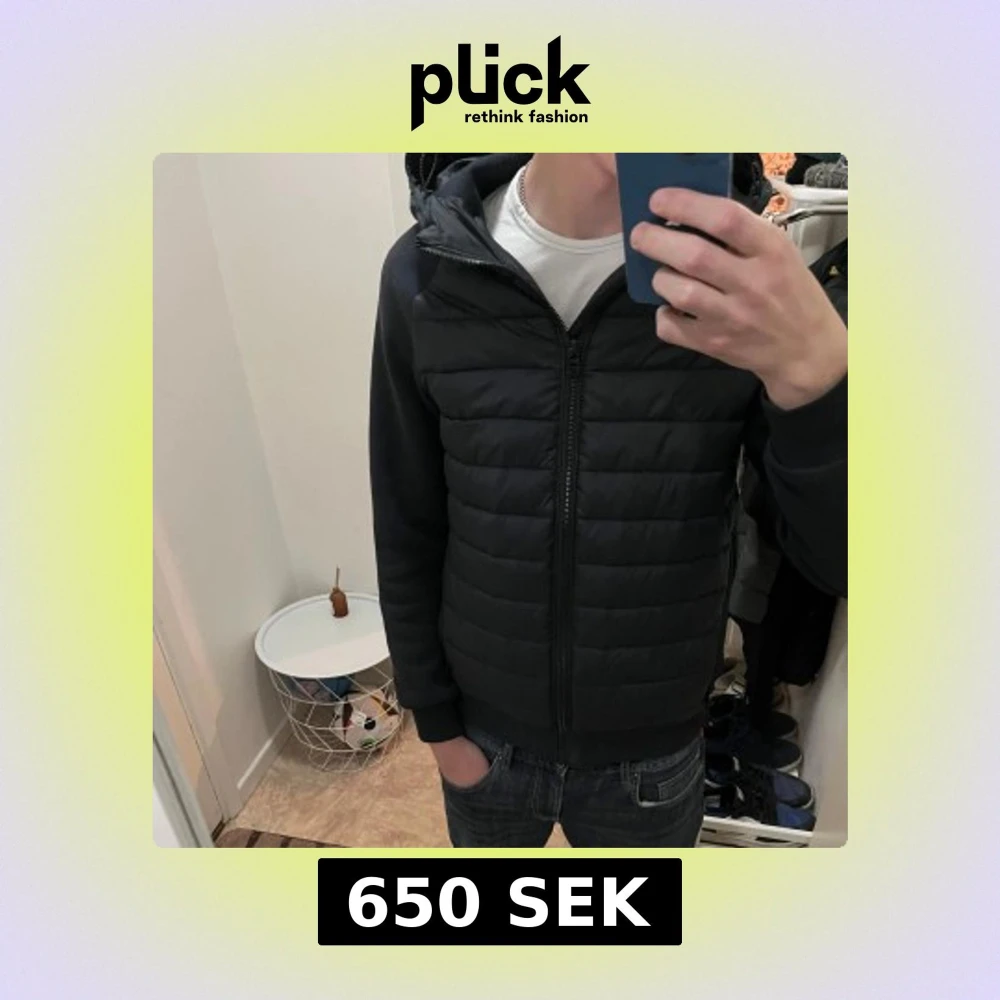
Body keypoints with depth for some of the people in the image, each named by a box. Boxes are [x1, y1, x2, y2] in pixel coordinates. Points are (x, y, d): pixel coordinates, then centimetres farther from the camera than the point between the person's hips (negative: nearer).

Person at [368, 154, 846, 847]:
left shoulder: (742, 269, -16)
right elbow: (407, 531, -5)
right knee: (487, 845, 28)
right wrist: (436, 720, 1)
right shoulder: (427, 274, -14)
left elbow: (838, 560, -17)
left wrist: (817, 367, -36)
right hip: (485, 735, 1)